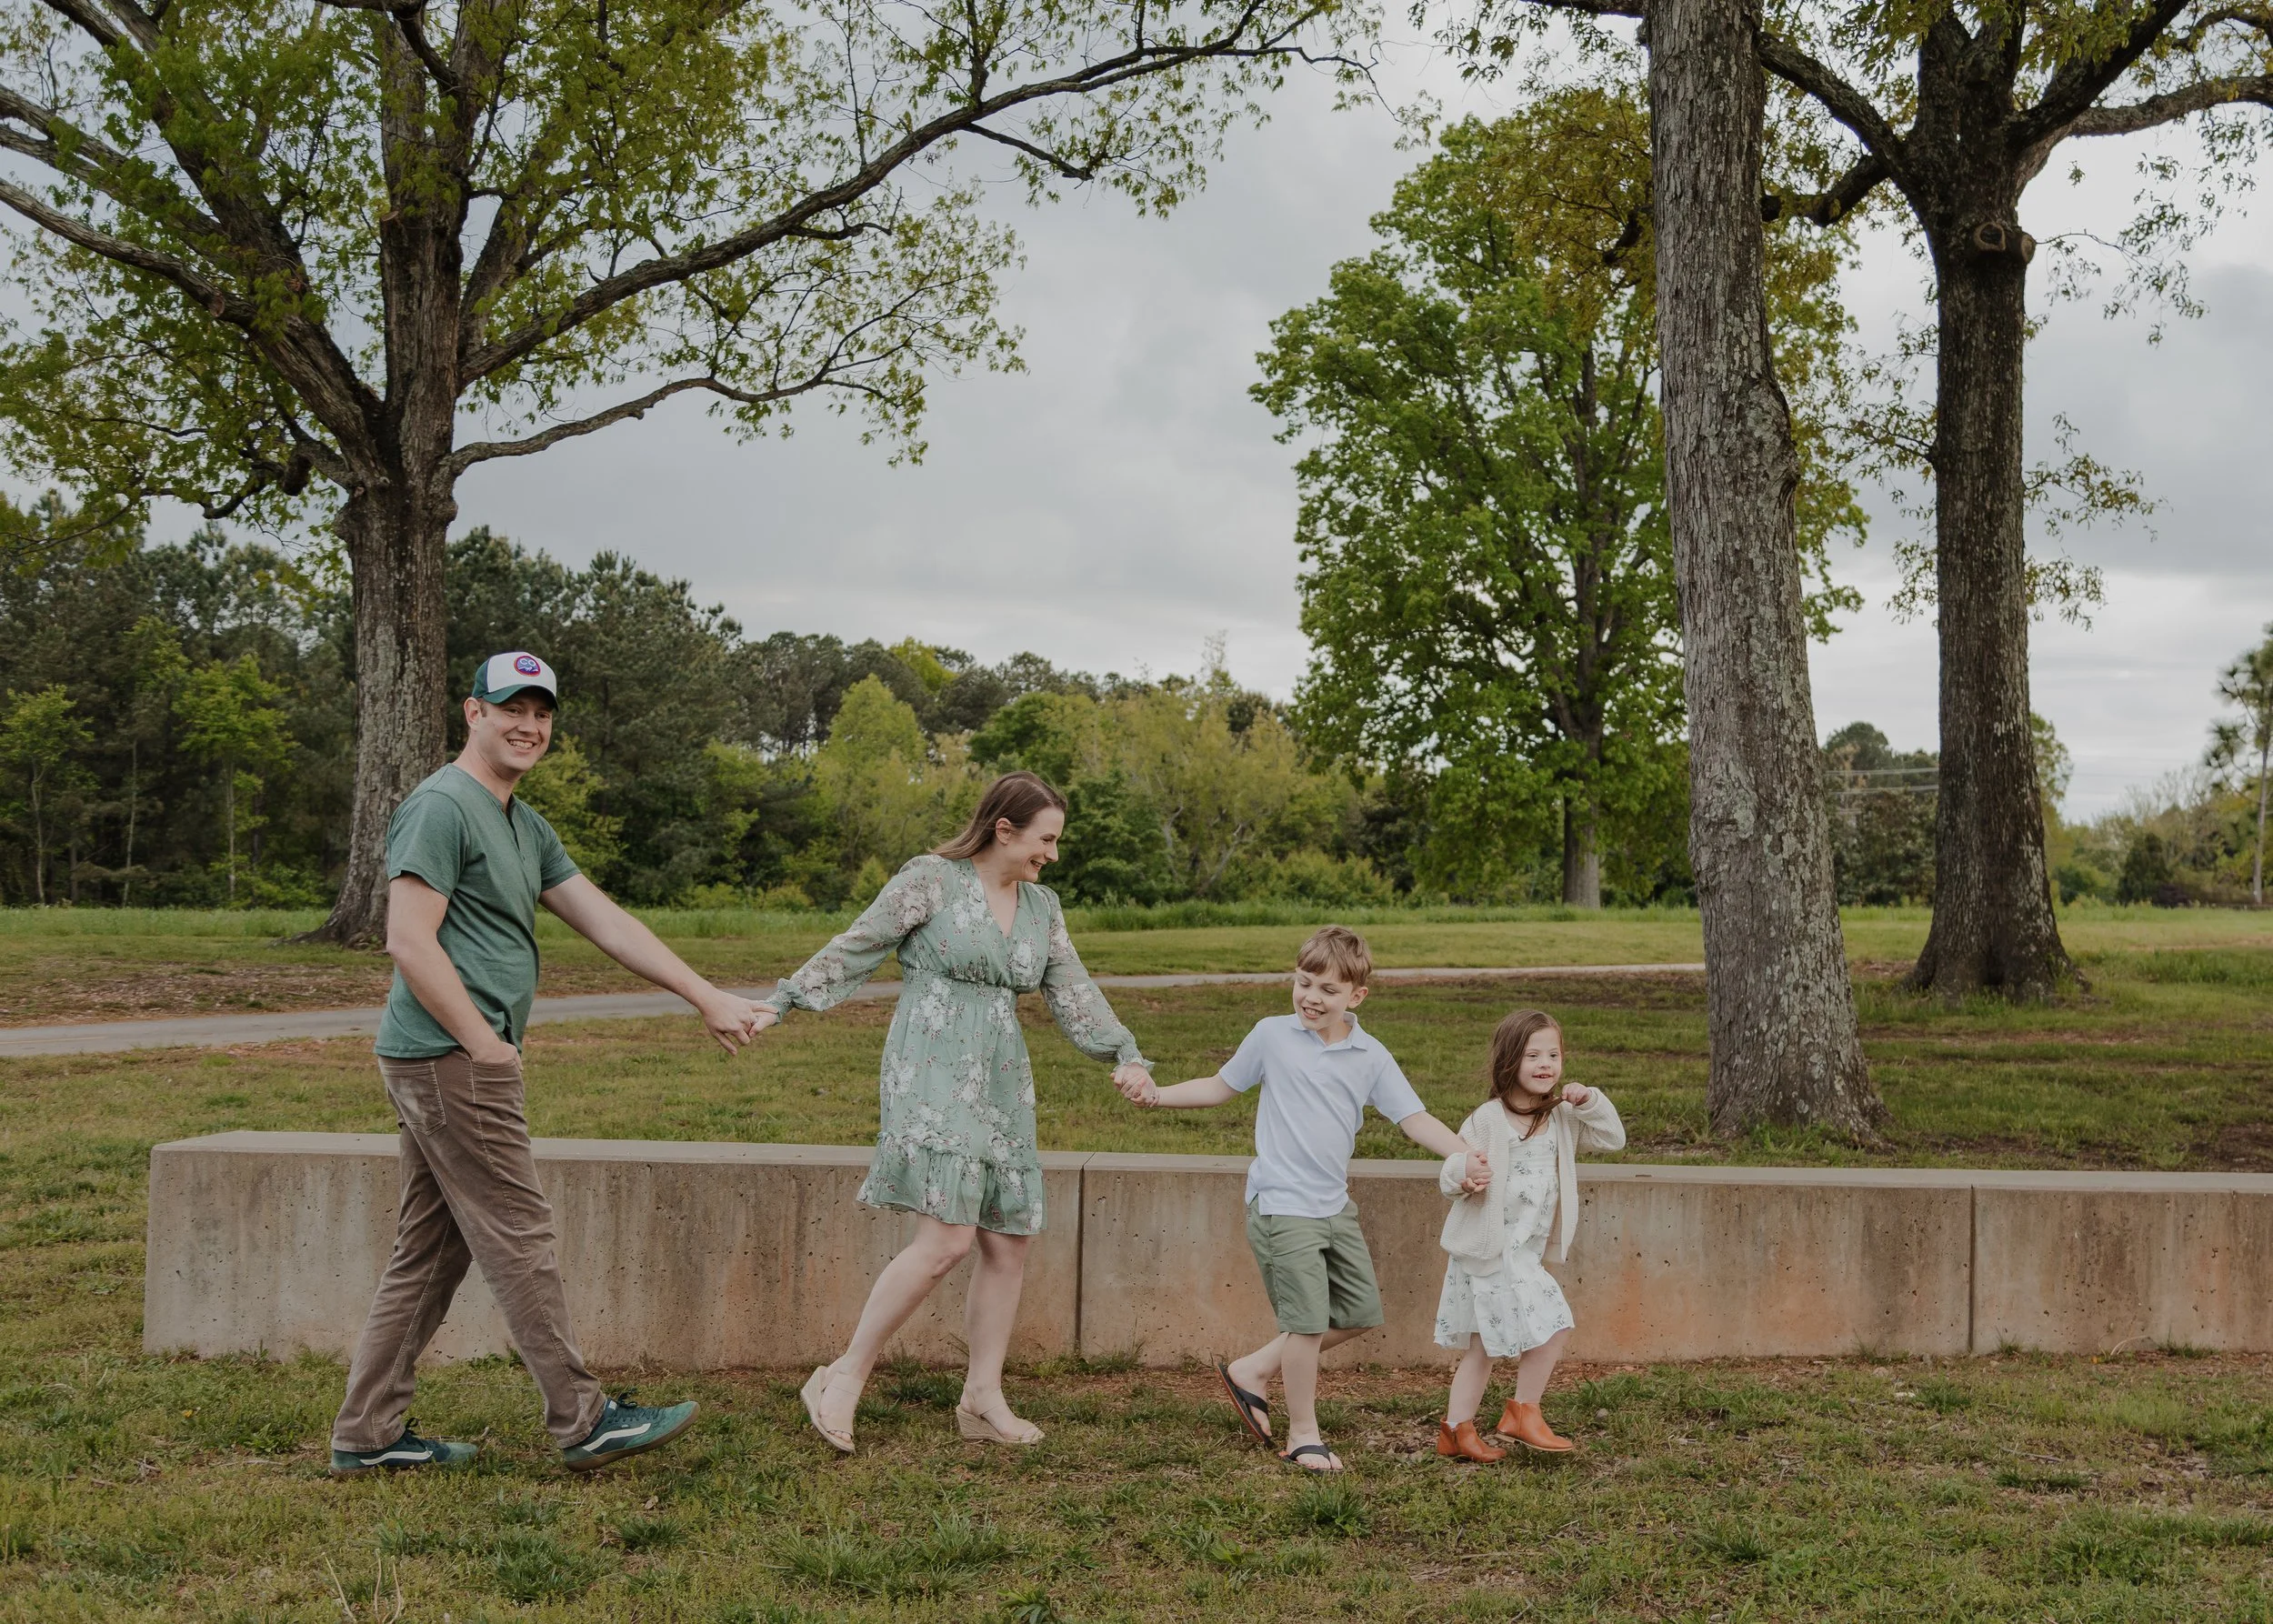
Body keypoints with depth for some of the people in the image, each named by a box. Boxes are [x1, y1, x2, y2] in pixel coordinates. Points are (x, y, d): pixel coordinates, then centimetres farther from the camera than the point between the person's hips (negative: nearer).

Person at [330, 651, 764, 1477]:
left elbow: (607, 922, 17)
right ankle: (582, 1422, 4)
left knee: (428, 1251, 12)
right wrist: (486, 1045, -15)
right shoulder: (442, 808, -11)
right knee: (519, 1241, -4)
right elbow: (410, 943, -18)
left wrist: (708, 999, 13)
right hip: (451, 1061, -10)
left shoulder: (525, 827, 18)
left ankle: (366, 1435, 18)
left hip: (448, 1065, 10)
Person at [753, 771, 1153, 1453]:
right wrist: (779, 1003, -7)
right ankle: (845, 1377, -5)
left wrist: (1125, 1053, -2)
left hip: (1001, 1084, 7)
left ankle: (982, 1401, 16)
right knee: (948, 1239, -18)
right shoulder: (930, 879, -5)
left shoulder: (1042, 907, 14)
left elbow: (1073, 993, 11)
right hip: (932, 1075, -7)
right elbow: (854, 949, -3)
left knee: (1009, 1241, 5)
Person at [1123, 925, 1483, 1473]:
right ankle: (1302, 1436, 10)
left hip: (1335, 1206, 5)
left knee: (1360, 1312, 12)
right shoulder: (1272, 1035, -3)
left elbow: (1414, 1118, 0)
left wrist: (1466, 1155, -15)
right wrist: (1157, 1094, -1)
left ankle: (1252, 1371, 24)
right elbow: (1222, 1086, 9)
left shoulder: (1371, 1057, 3)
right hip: (1281, 1204, -5)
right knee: (1308, 1319, -7)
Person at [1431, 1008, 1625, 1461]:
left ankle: (1457, 1429, 23)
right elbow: (1450, 1172, -11)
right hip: (1492, 1249, -7)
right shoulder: (1488, 1120, -13)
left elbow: (1613, 1139, 9)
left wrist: (1590, 1102, -7)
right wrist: (1462, 1176, -35)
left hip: (1525, 1251, 7)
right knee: (1552, 1328, -11)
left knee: (1483, 1346, 14)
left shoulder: (1562, 1118, 6)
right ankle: (1523, 1412, 6)